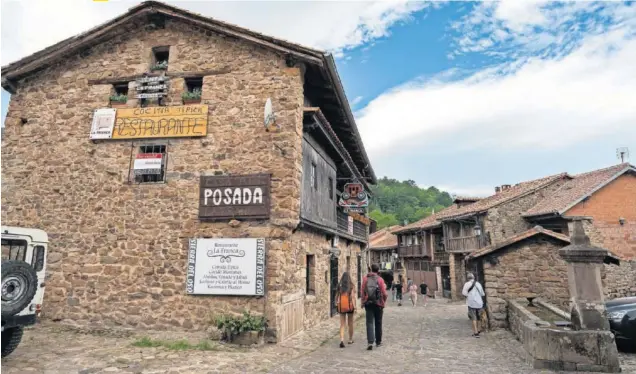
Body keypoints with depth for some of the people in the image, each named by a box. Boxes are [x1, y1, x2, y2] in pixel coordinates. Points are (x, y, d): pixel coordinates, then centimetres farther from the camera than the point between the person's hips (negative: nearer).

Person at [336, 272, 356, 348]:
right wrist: (354, 306, -10)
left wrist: (336, 303, 20)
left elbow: (337, 295, 7)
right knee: (350, 323, 16)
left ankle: (342, 340, -14)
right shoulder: (351, 285, -6)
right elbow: (352, 296, -11)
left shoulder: (339, 285, 1)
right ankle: (350, 339, 28)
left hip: (341, 306, 1)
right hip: (349, 305, -1)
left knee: (342, 324, 3)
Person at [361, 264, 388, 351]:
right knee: (378, 323, 14)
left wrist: (363, 301, 10)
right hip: (378, 304, -1)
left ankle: (370, 342, -13)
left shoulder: (365, 279, -2)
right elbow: (384, 293, -8)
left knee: (369, 323, 1)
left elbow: (363, 292, -1)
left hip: (368, 303, 1)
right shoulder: (380, 280, -8)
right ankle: (378, 341, 24)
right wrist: (384, 301, 11)